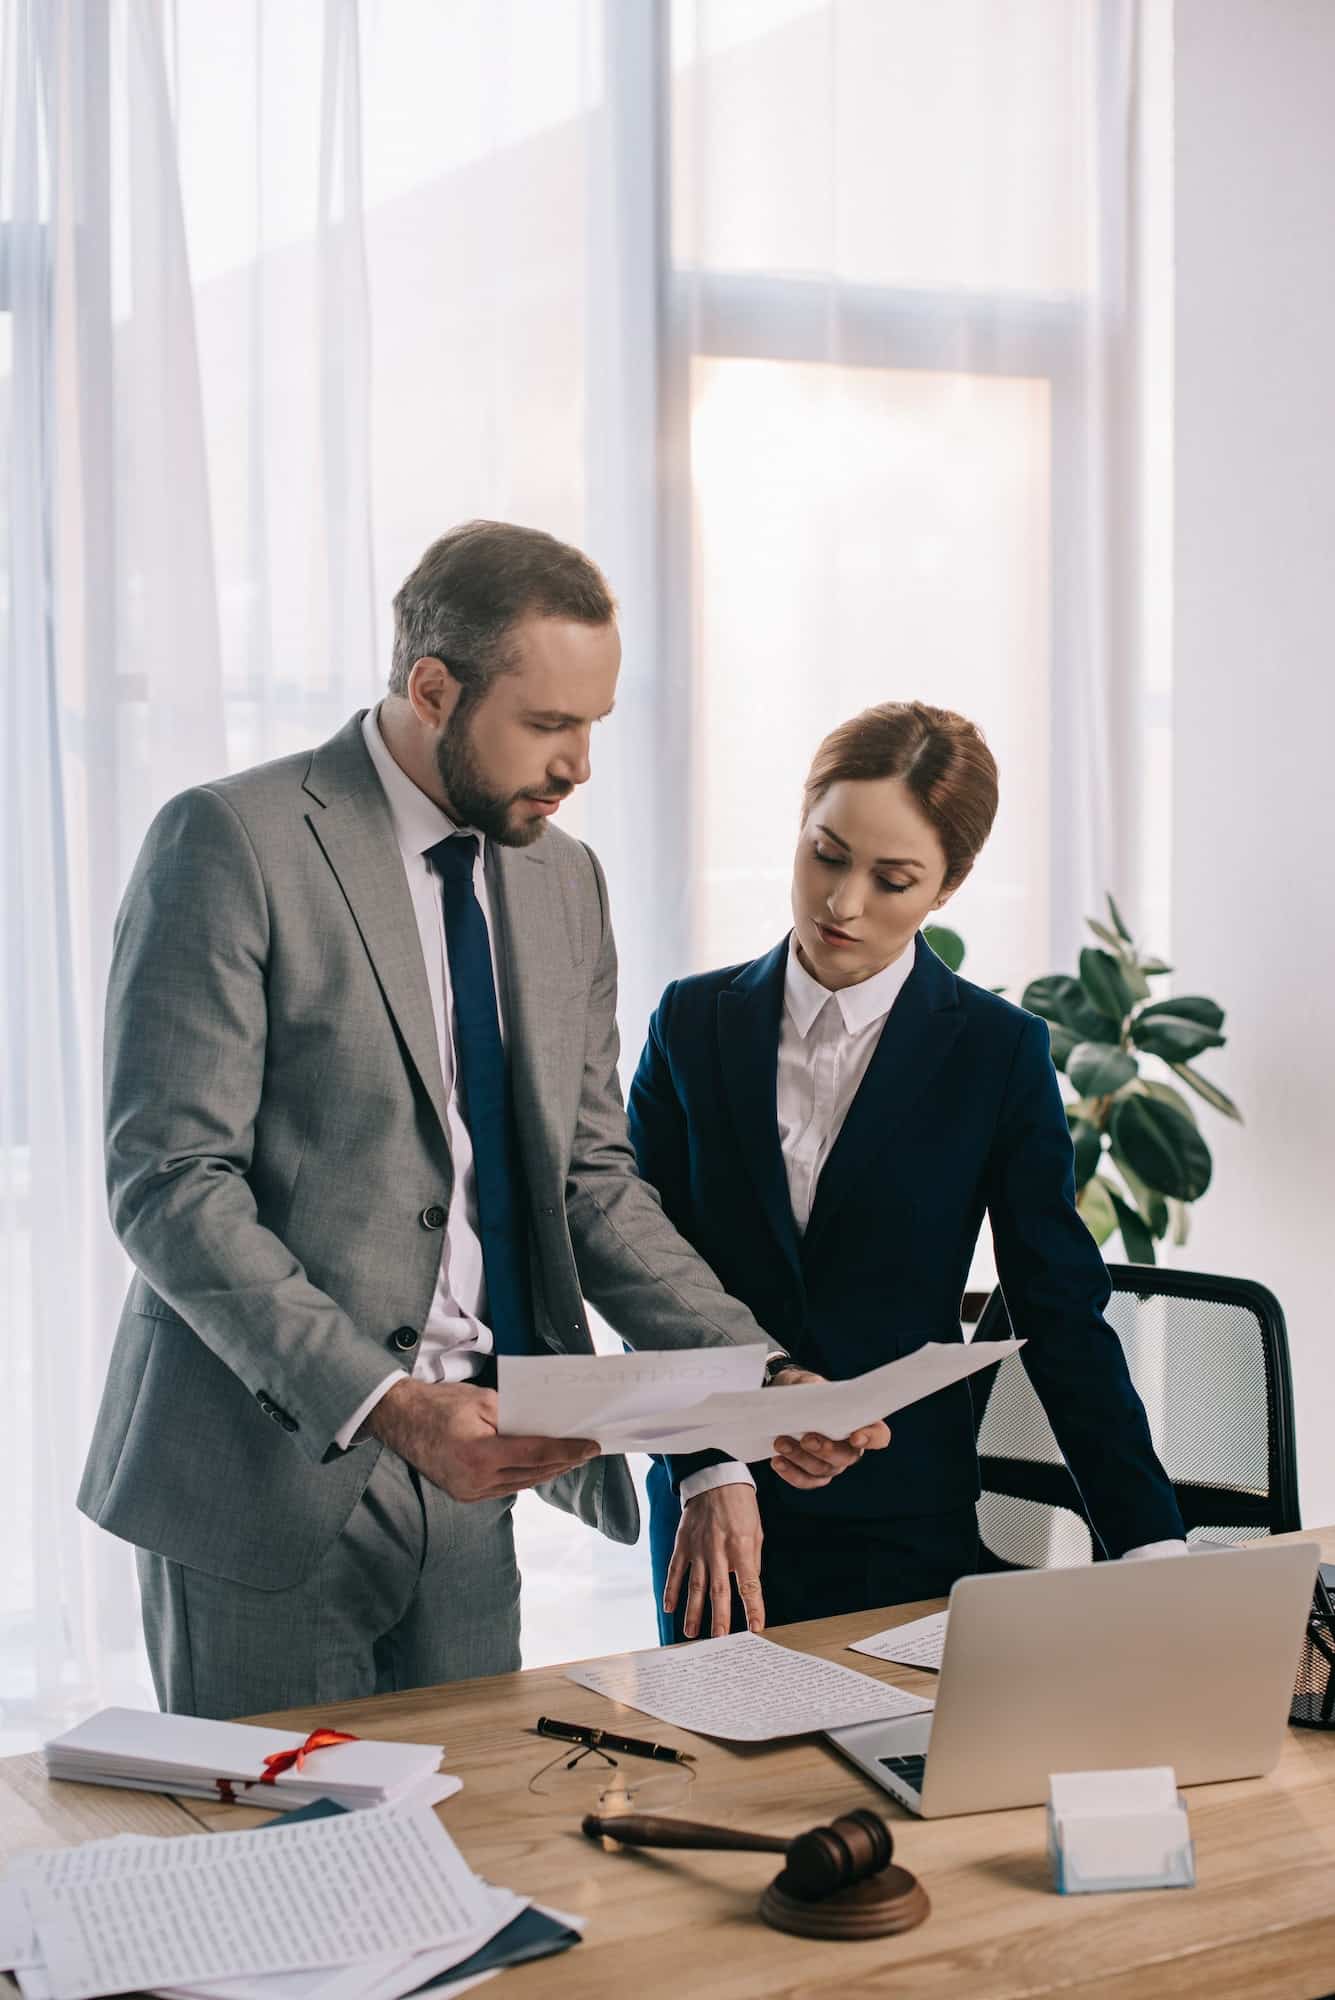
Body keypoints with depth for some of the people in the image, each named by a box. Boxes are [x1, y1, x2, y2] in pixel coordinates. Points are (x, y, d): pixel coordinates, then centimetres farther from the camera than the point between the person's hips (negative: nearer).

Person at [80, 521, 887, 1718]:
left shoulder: (565, 879, 10)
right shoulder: (231, 843, -11)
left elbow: (591, 1179, 12)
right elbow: (170, 1182, -16)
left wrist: (764, 1380, -2)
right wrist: (383, 1403, -25)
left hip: (464, 1480, 6)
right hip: (273, 1469, -5)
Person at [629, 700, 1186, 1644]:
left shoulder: (999, 1051, -3)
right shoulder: (694, 1024, 2)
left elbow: (1064, 1312, -2)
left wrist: (1153, 1548, -8)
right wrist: (706, 1471, -15)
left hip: (906, 1528, -1)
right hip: (706, 1508, 2)